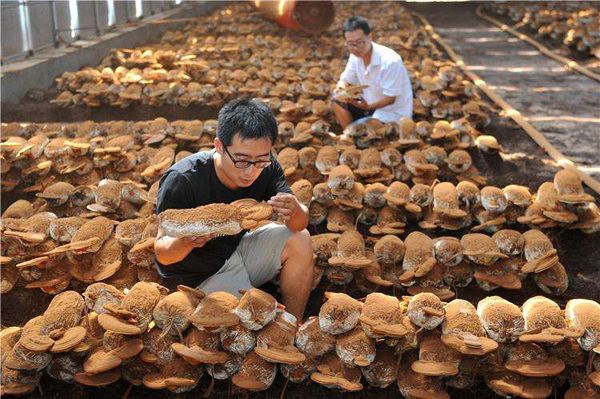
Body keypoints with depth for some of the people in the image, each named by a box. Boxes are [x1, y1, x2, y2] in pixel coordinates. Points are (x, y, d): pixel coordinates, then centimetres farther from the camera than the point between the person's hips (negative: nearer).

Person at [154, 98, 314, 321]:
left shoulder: (266, 168, -15)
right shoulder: (182, 181, -29)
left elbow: (300, 224, -14)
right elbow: (162, 253, -22)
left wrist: (295, 212, -38)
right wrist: (187, 241, -46)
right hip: (199, 277, -5)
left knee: (299, 240, -15)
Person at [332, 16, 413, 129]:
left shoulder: (389, 61, -27)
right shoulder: (356, 56, -6)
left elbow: (390, 98, -24)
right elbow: (344, 80, 2)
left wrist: (368, 106, -40)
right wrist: (341, 90, -22)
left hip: (393, 112, -8)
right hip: (371, 104, 8)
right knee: (337, 100, -6)